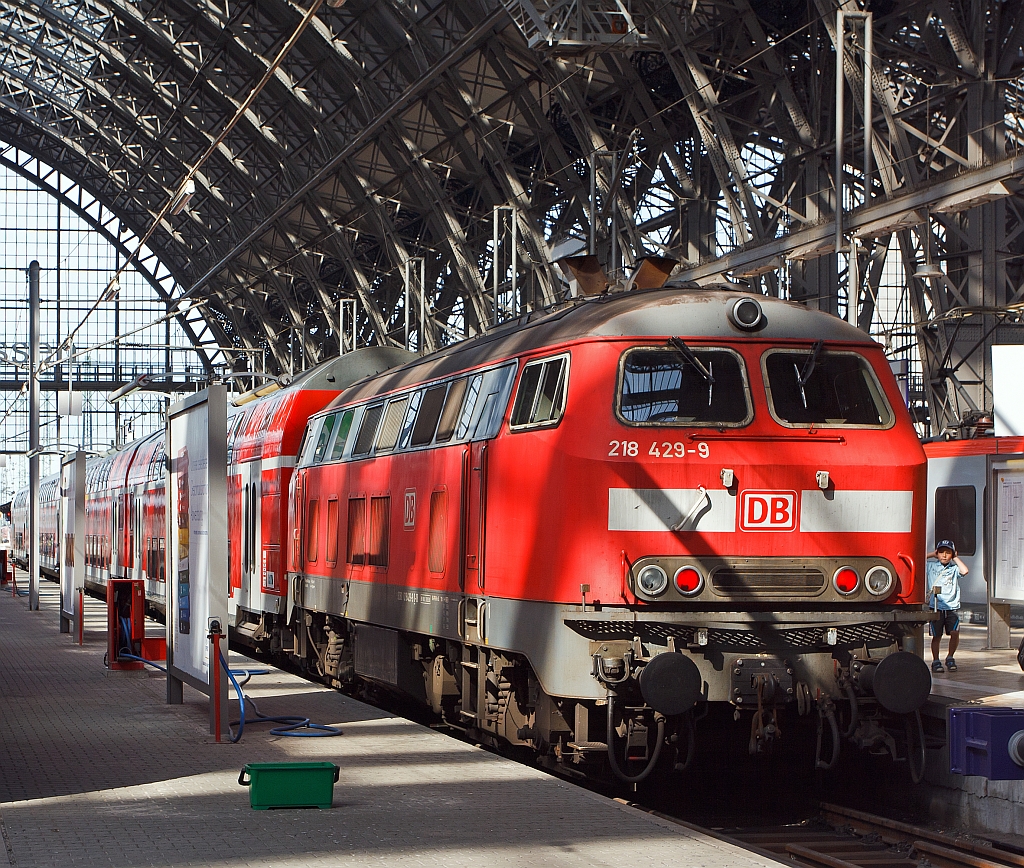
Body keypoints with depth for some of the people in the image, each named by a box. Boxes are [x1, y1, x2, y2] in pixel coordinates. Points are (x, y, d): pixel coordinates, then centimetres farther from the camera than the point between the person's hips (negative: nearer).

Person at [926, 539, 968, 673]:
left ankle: (950, 658, 10)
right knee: (936, 635, 2)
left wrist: (955, 558, 0)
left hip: (952, 607, 0)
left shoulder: (954, 568, 7)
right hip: (936, 606, 0)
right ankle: (935, 661, 12)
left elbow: (964, 571, -13)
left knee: (955, 633, -10)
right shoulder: (931, 566, 8)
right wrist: (931, 554, 6)